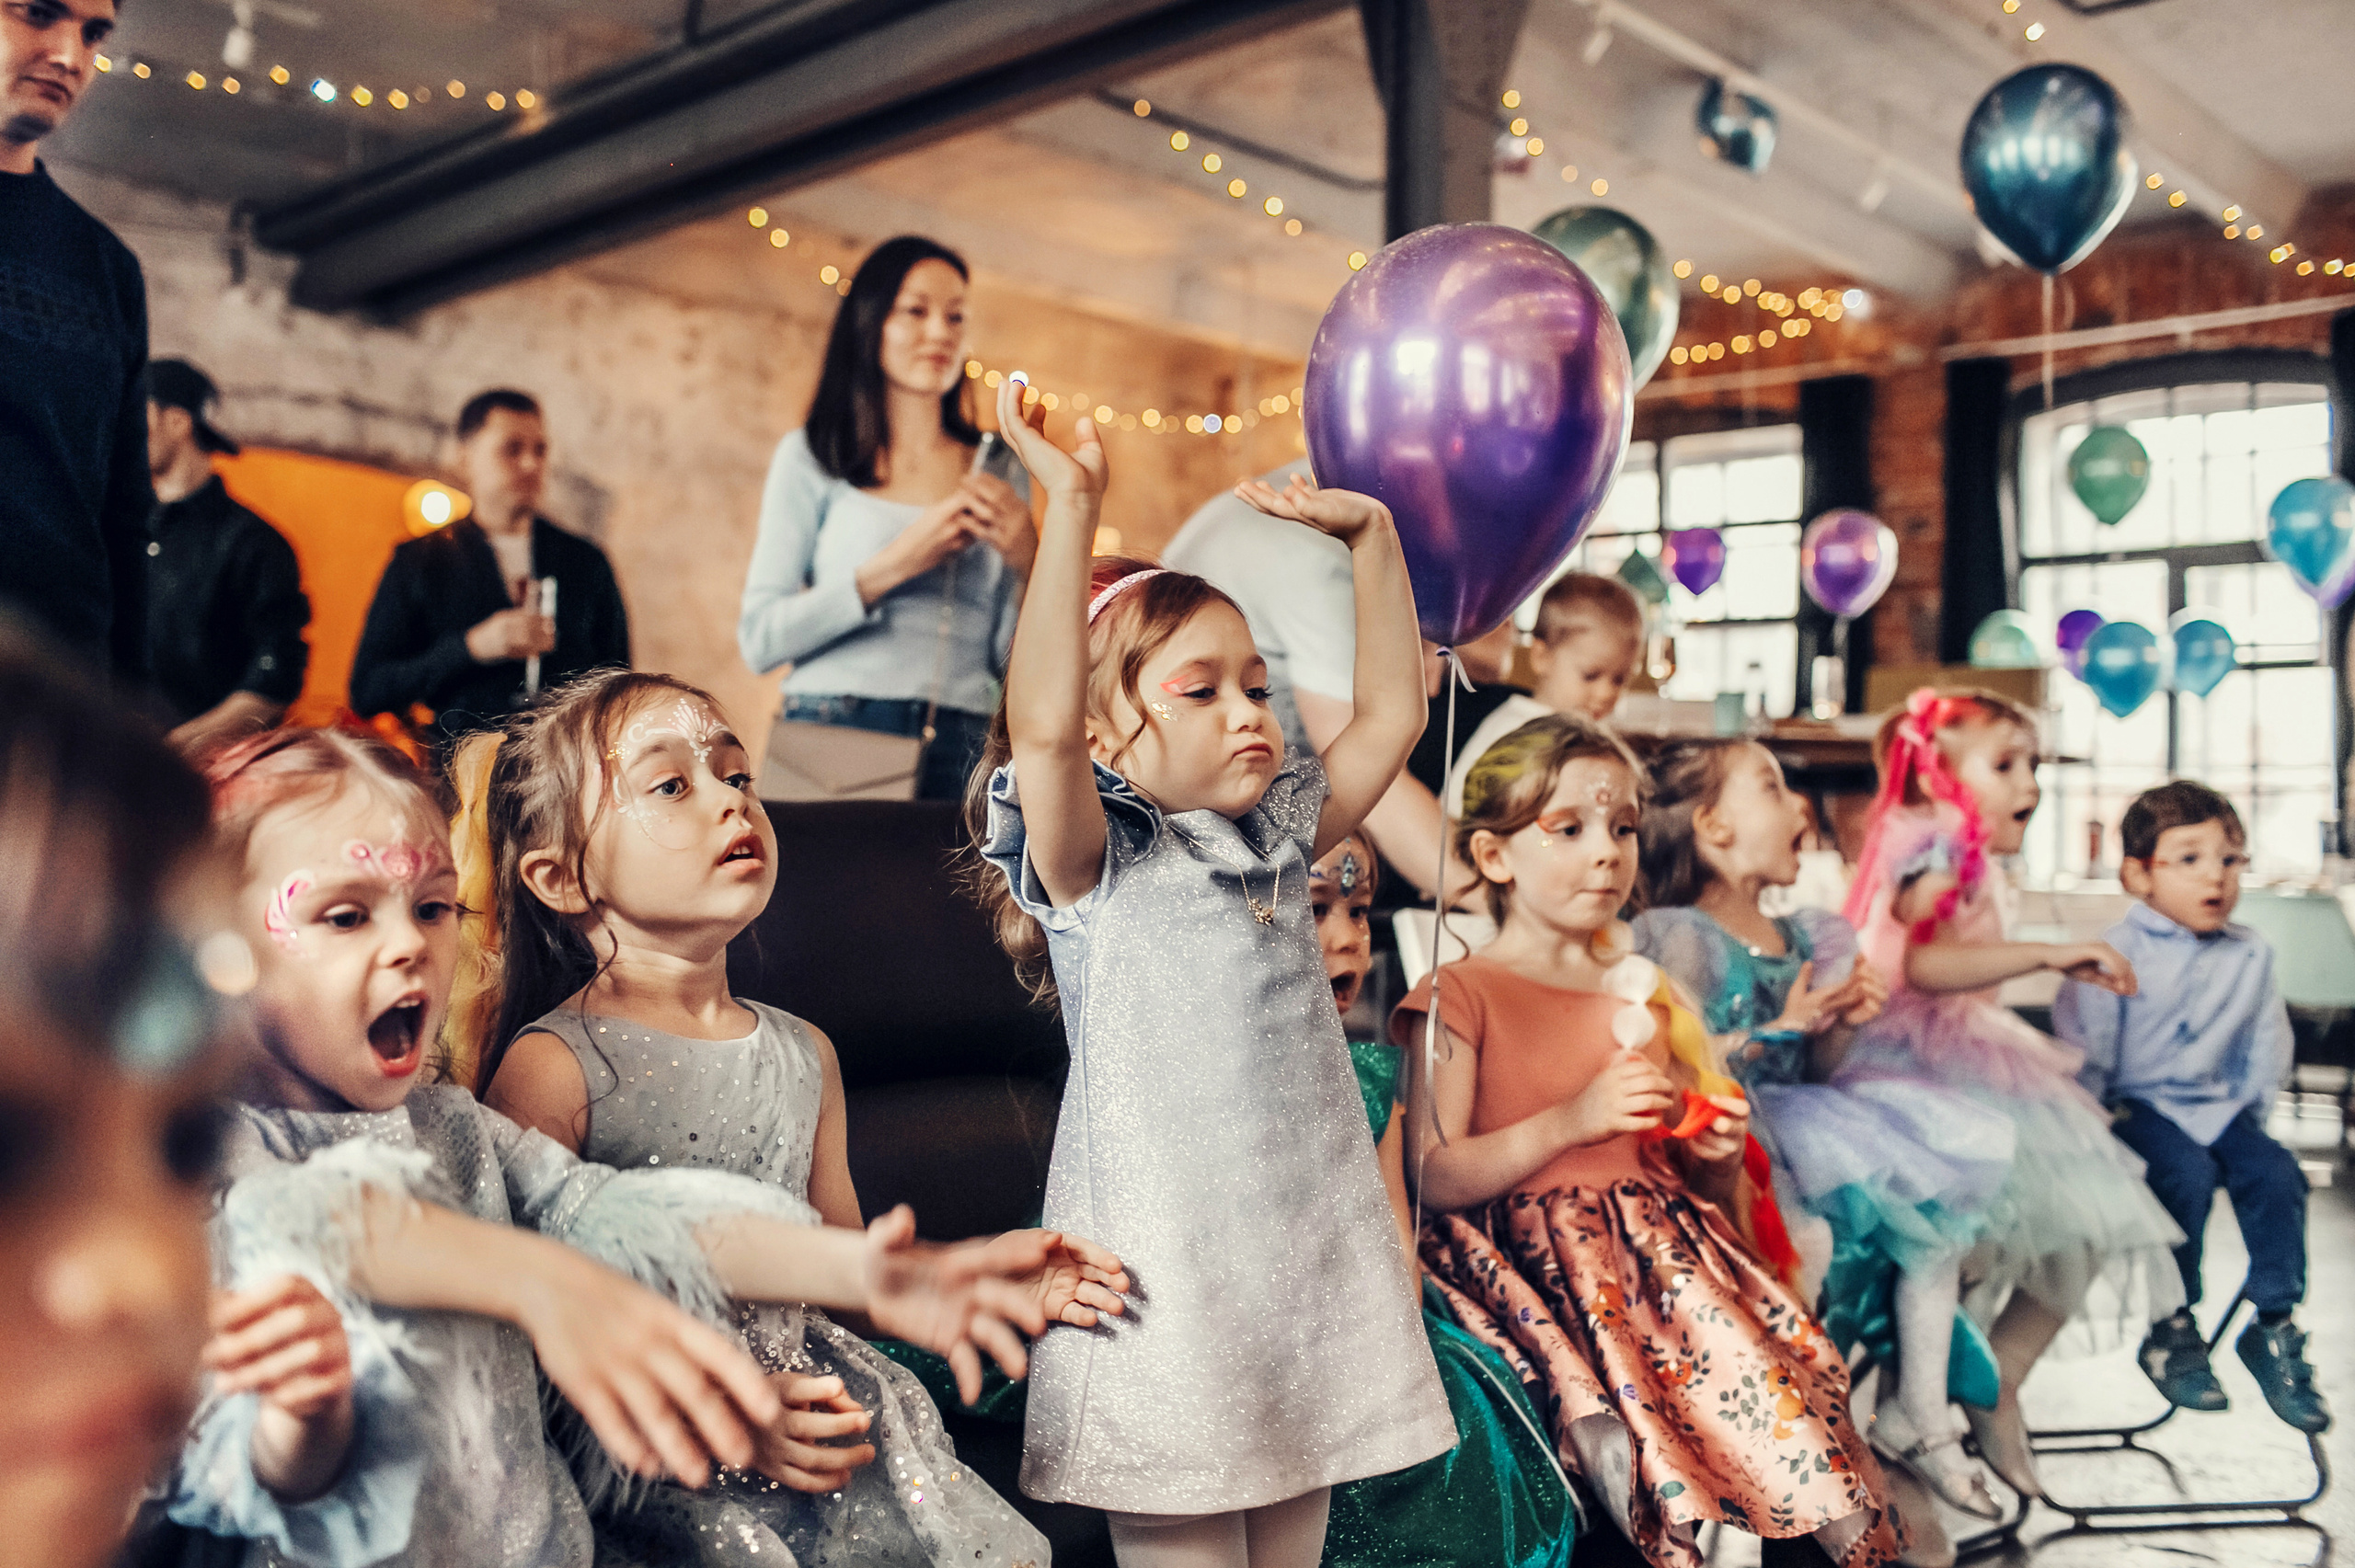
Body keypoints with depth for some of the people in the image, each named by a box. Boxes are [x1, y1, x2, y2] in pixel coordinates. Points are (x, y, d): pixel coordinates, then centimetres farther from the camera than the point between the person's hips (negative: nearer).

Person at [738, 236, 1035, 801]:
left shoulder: (998, 473, 14)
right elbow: (760, 639, -2)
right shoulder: (811, 457, 8)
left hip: (962, 753, 2)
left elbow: (1012, 663, 12)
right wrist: (895, 565, -9)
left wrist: (1027, 561, -6)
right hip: (834, 733, -2)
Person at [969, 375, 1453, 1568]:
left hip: (1312, 1265, 6)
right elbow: (1042, 728, -24)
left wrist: (1370, 535, 13)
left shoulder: (1277, 843, 13)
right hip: (1169, 1279, -6)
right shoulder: (1096, 866, -6)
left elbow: (1390, 714, 17)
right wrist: (1071, 507, -25)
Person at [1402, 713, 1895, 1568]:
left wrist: (1712, 1156, 3)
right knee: (1628, 1452, -29)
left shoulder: (1643, 993, 17)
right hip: (1529, 1262, -5)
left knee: (1792, 1403, -16)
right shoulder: (1459, 996, -2)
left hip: (1655, 1237, 6)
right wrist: (1570, 1121, -18)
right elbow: (1430, 1177, -11)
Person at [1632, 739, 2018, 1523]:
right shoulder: (1680, 935, -12)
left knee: (1938, 1197, 2)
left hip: (1800, 1121, 9)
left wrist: (1839, 1025, -1)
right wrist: (1781, 1028, -19)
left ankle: (1920, 1417, 12)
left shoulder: (1799, 937, 14)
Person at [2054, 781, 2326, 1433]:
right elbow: (2080, 1052, -7)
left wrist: (2249, 1112, 6)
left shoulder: (2252, 955, 5)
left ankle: (2275, 1327, -2)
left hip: (2218, 1104, 4)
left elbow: (2266, 1049, 15)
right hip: (2138, 1104, -4)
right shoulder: (2114, 956, -9)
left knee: (2276, 1172, -20)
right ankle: (2171, 1330, -11)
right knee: (2187, 1173, -29)